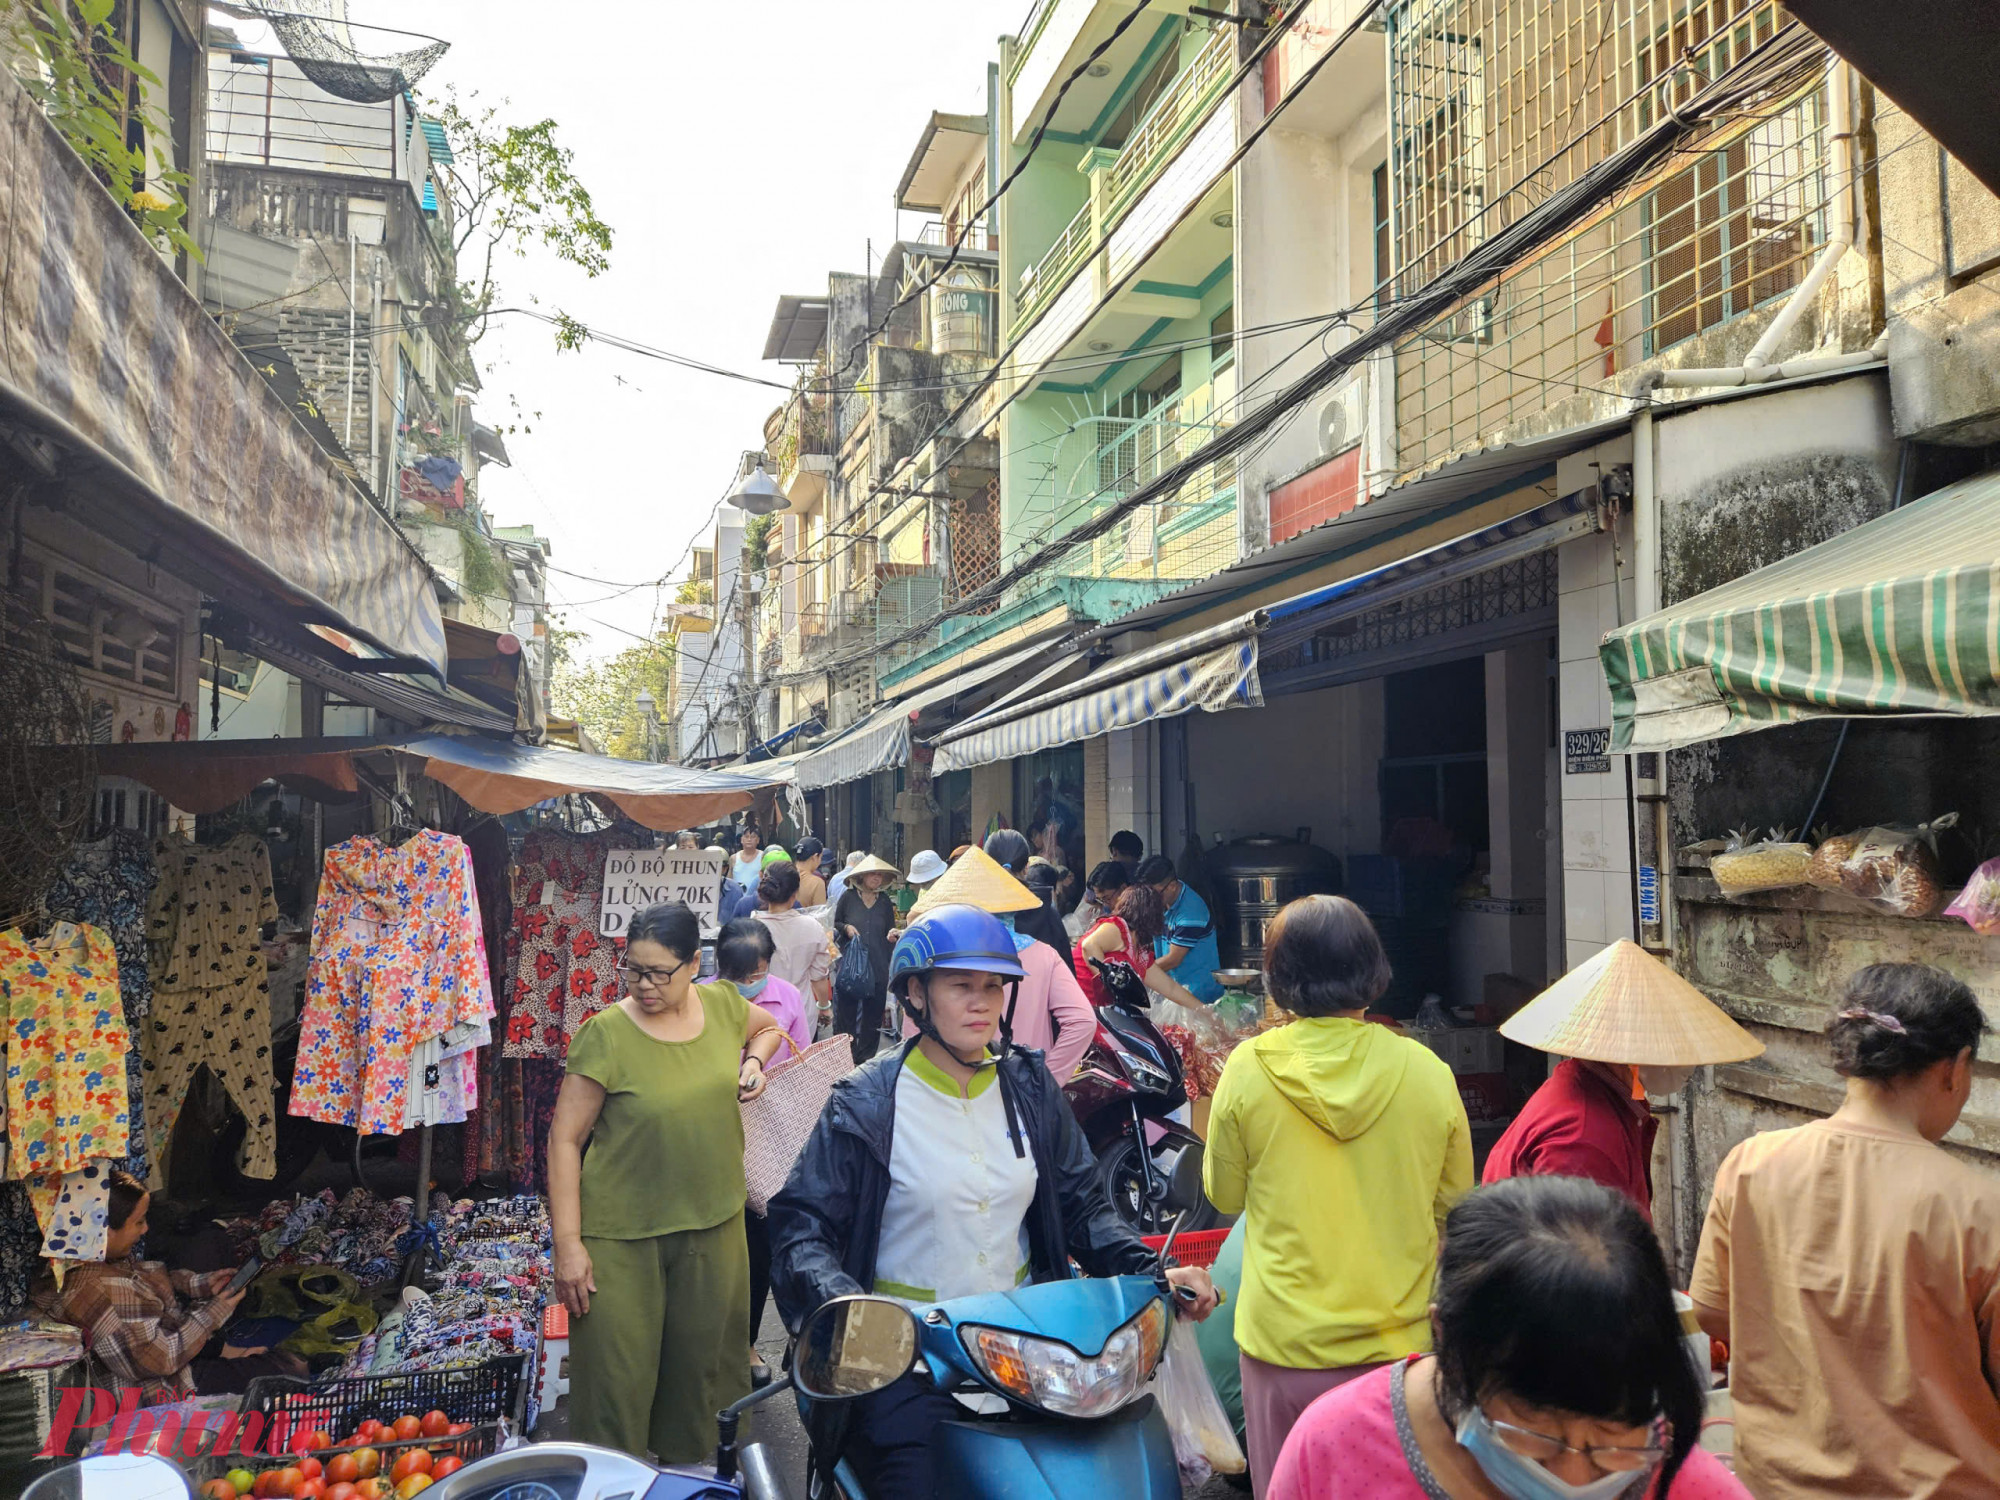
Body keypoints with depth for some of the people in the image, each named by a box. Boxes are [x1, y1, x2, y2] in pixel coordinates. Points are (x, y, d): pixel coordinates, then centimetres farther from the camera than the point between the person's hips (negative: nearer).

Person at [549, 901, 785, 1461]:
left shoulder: (722, 1005, -2)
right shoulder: (605, 1034, -15)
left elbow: (768, 1025, 21)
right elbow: (565, 1140, -12)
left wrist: (753, 1061, 0)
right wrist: (567, 1244, -14)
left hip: (714, 1223, 4)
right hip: (622, 1234, -4)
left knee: (703, 1362, 18)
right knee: (619, 1378, 2)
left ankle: (688, 1472, 40)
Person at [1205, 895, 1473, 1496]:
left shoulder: (1248, 1069, -11)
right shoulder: (1427, 1072, -8)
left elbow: (1225, 1195, 1)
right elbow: (1455, 1206, 5)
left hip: (1283, 1340, -1)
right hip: (1399, 1339, 1)